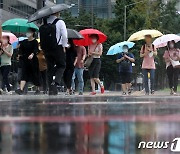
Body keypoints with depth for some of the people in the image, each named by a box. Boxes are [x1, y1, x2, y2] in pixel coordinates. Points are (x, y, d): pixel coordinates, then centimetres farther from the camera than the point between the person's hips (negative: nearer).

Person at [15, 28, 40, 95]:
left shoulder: (35, 42, -6)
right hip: (25, 60, 4)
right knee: (24, 74, -7)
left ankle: (38, 89, 17)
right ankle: (21, 89, -19)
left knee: (35, 74, 4)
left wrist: (32, 54, -37)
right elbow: (21, 49, 16)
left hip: (33, 60, -4)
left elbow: (36, 50, -20)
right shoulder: (24, 42, 10)